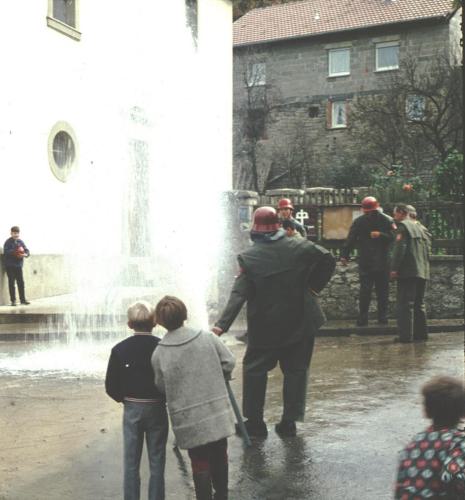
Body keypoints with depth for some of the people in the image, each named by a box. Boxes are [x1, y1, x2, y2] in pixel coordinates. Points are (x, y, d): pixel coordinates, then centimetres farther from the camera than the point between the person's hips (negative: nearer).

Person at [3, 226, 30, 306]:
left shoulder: (20, 241, 8)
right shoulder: (8, 242, -5)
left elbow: (27, 251, 6)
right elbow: (6, 252, -16)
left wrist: (25, 254, -16)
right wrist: (15, 251, -26)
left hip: (19, 265, 4)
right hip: (10, 266, -4)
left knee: (21, 282, 4)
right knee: (11, 283, 0)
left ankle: (23, 299, 11)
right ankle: (13, 300, 5)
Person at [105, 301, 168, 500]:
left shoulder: (120, 349, -7)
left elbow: (111, 386, -4)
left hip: (131, 409, 1)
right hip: (157, 409, -1)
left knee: (131, 463, 11)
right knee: (156, 463, 9)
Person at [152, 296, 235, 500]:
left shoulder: (159, 354, -12)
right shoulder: (208, 338, -10)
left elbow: (161, 387, -2)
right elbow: (229, 362, -3)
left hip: (189, 420, -2)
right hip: (218, 413, 2)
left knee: (200, 463, 12)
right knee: (219, 457, 20)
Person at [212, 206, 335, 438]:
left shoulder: (249, 258, -11)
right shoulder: (299, 246, -4)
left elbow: (238, 295, -18)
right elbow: (328, 260, -3)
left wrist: (222, 325, -20)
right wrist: (314, 287, 4)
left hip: (264, 327, -2)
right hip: (300, 323, 2)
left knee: (254, 369, 12)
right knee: (296, 370, 12)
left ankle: (255, 422, 14)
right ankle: (289, 422, 14)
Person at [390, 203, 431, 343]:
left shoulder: (403, 226, -6)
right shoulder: (421, 227, 19)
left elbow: (399, 248, -16)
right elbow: (428, 248, 19)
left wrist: (394, 268, -17)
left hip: (408, 272, -8)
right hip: (423, 272, 8)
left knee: (405, 304, -7)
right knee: (419, 303, 15)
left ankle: (406, 335, -10)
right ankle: (421, 332, 19)